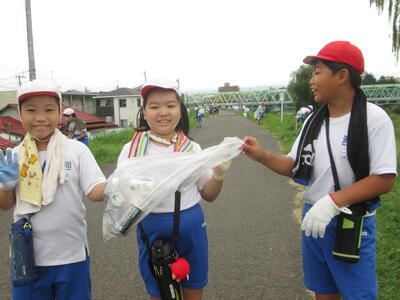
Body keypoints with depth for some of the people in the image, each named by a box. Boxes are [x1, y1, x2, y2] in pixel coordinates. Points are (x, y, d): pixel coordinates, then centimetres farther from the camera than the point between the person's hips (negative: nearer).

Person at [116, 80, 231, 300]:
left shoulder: (192, 148, 2)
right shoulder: (132, 149, -5)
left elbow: (208, 195, 7)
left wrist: (219, 174, -11)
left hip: (191, 227, 2)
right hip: (152, 229, -1)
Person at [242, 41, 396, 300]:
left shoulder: (374, 119, -14)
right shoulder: (313, 121, 4)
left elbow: (385, 180, -18)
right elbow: (294, 167, 8)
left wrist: (332, 202, -26)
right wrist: (262, 156, -8)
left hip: (354, 226, -5)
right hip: (313, 218, 5)